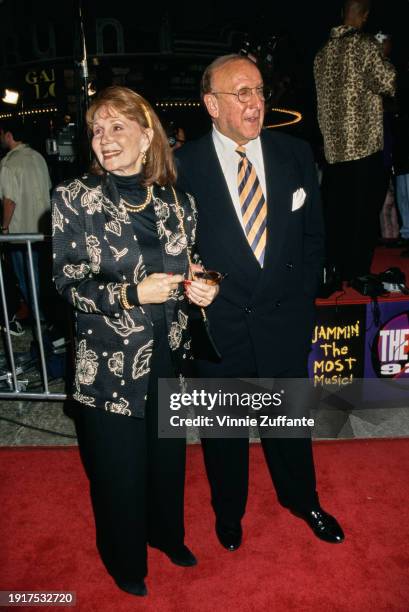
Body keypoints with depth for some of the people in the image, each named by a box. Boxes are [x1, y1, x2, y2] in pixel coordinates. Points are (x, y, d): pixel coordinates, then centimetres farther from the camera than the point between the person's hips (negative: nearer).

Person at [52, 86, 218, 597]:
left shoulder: (178, 203, 0)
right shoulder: (73, 198, -9)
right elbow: (67, 284, -9)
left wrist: (200, 289, -10)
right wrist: (131, 294, -22)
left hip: (169, 356, 4)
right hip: (108, 362, -3)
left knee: (168, 455, 21)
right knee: (118, 467, 14)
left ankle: (166, 533, 53)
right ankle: (125, 559, 45)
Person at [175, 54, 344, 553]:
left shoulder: (295, 154, 0)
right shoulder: (183, 166, -9)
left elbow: (313, 235, 6)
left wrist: (303, 298, 3)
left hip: (284, 320, 3)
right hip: (218, 325, -2)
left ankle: (301, 498, 49)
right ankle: (228, 510, 45)